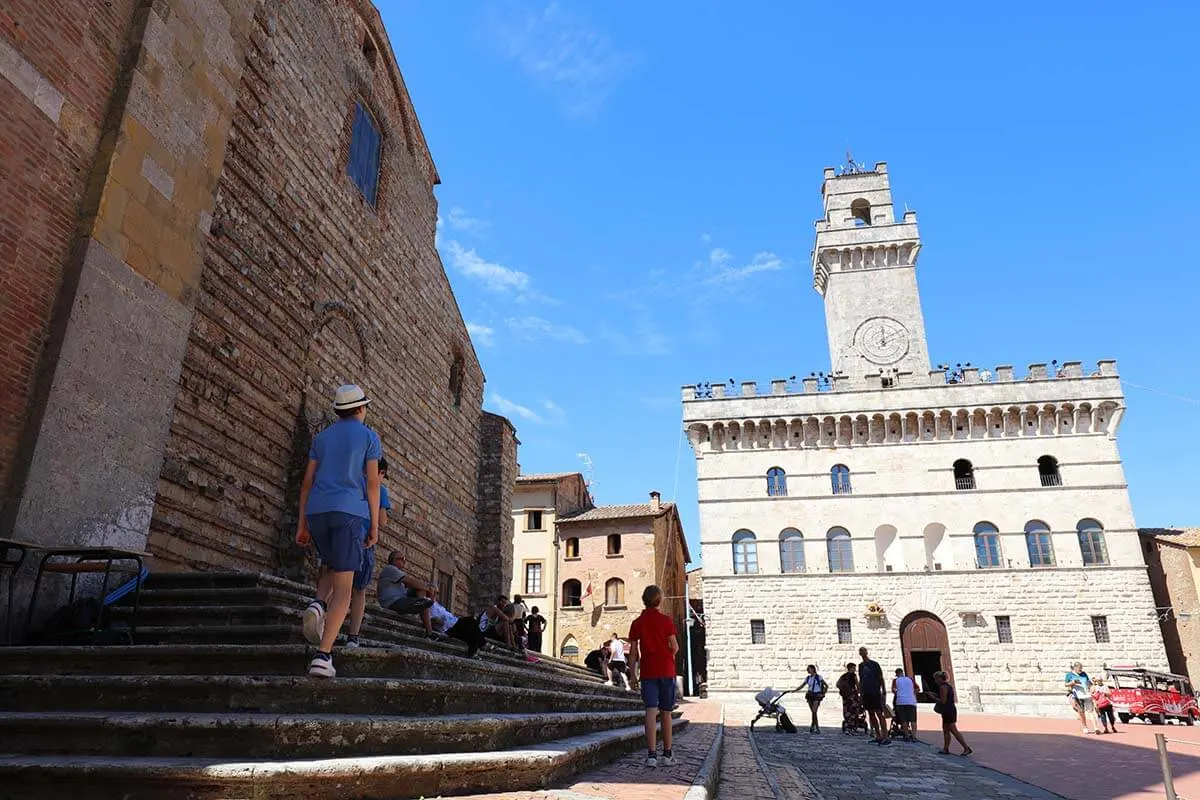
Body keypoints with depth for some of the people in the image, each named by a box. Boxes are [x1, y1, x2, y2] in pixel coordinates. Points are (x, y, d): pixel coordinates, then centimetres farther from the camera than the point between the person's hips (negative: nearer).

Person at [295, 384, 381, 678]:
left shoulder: (322, 437, 18)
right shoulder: (369, 436, 5)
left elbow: (307, 482, 13)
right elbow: (372, 483, -2)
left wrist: (302, 523, 15)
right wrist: (374, 525, 0)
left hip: (316, 511, 5)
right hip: (350, 512, -5)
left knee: (333, 569, 27)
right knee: (343, 587, -4)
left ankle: (317, 605, -4)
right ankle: (323, 655, -15)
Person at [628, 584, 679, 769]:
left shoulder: (637, 623, 2)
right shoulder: (666, 620, -2)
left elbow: (633, 651, 2)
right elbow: (675, 647, -3)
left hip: (647, 672, 1)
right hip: (666, 670, 0)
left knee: (651, 712, -4)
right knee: (666, 712, 10)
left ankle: (651, 754, -14)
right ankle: (667, 754, 18)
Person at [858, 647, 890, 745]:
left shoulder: (874, 664, -1)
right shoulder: (861, 666, 14)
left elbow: (881, 678, -2)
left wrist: (884, 692, -8)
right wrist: (860, 693, 12)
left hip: (875, 693, -6)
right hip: (866, 693, 6)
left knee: (879, 714, -9)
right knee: (871, 715, 6)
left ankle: (885, 737, -11)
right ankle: (878, 736, 11)